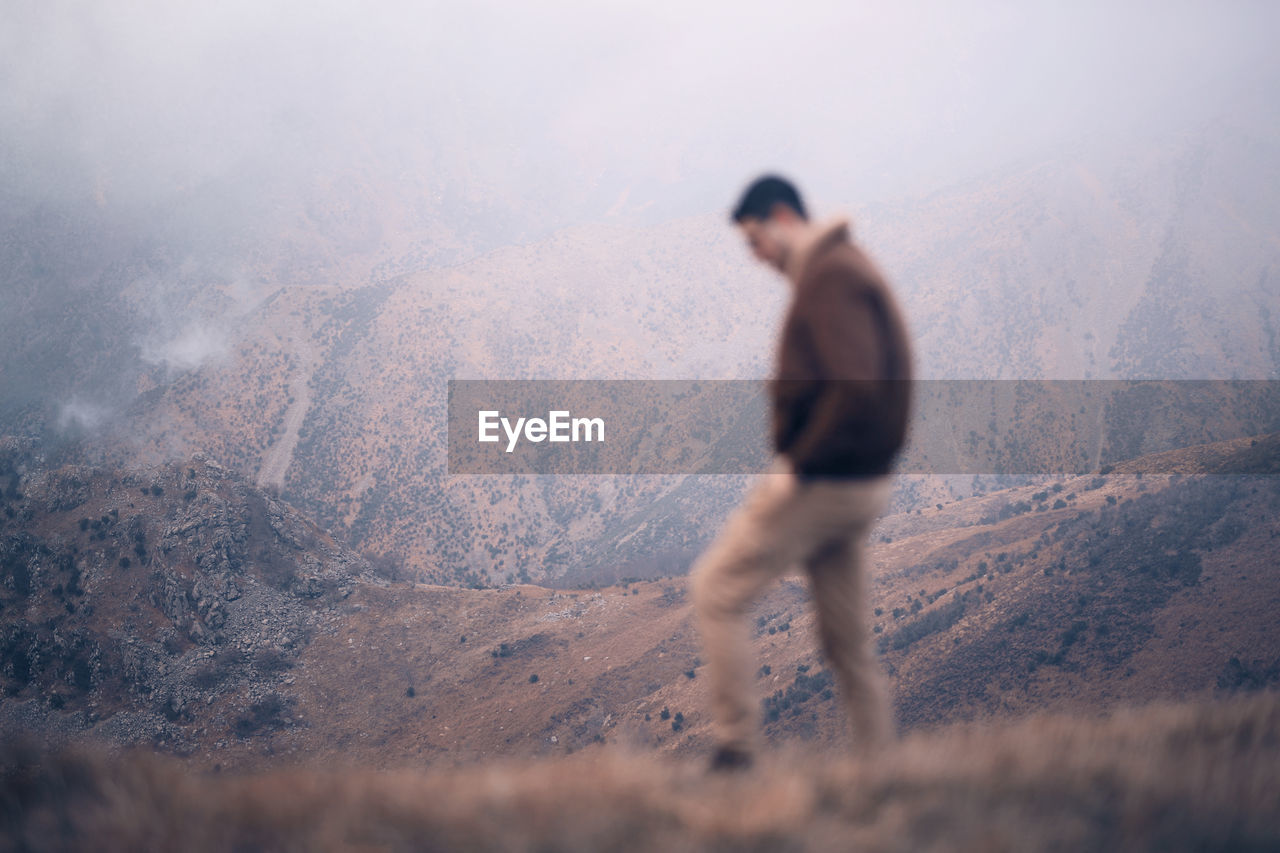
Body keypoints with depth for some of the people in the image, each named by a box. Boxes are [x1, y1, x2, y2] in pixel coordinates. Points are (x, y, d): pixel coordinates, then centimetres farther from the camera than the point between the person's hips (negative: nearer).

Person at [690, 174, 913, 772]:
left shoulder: (829, 276, -14)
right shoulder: (849, 267, 17)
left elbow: (857, 384, -26)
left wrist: (802, 459, -20)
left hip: (820, 481, -10)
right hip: (861, 484, 10)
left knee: (715, 590, -2)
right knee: (847, 639, 13)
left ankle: (736, 746, -2)